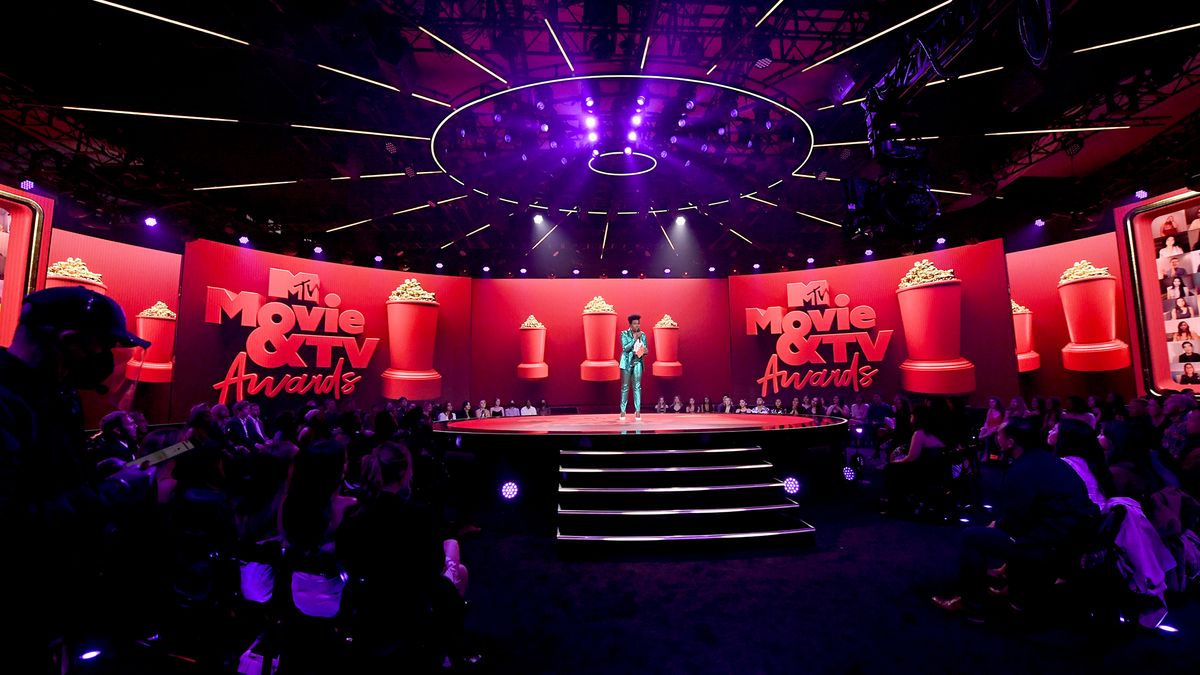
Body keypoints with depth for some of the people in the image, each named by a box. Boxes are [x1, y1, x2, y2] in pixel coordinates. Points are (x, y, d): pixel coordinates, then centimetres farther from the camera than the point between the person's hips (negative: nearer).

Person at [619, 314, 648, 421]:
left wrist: (644, 351, -11)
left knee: (637, 387, -1)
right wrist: (635, 338, -17)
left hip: (637, 362, 2)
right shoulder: (624, 334, -3)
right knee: (625, 387, 1)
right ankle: (623, 411, 9)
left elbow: (646, 348, 12)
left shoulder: (642, 335, 5)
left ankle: (638, 411, 1)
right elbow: (625, 348, -13)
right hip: (627, 362, -2)